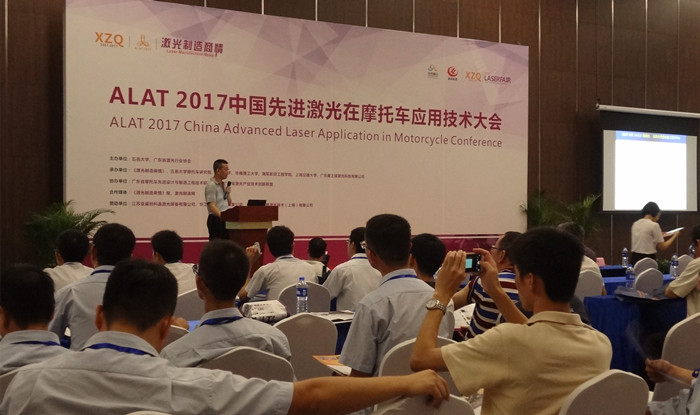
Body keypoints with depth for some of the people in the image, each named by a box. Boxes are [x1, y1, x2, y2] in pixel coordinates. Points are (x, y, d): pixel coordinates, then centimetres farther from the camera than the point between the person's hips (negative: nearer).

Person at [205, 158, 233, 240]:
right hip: (216, 219, -8)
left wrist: (228, 193, 2)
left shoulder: (224, 185, 15)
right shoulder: (211, 185, -11)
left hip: (225, 220, 8)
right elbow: (212, 206, -20)